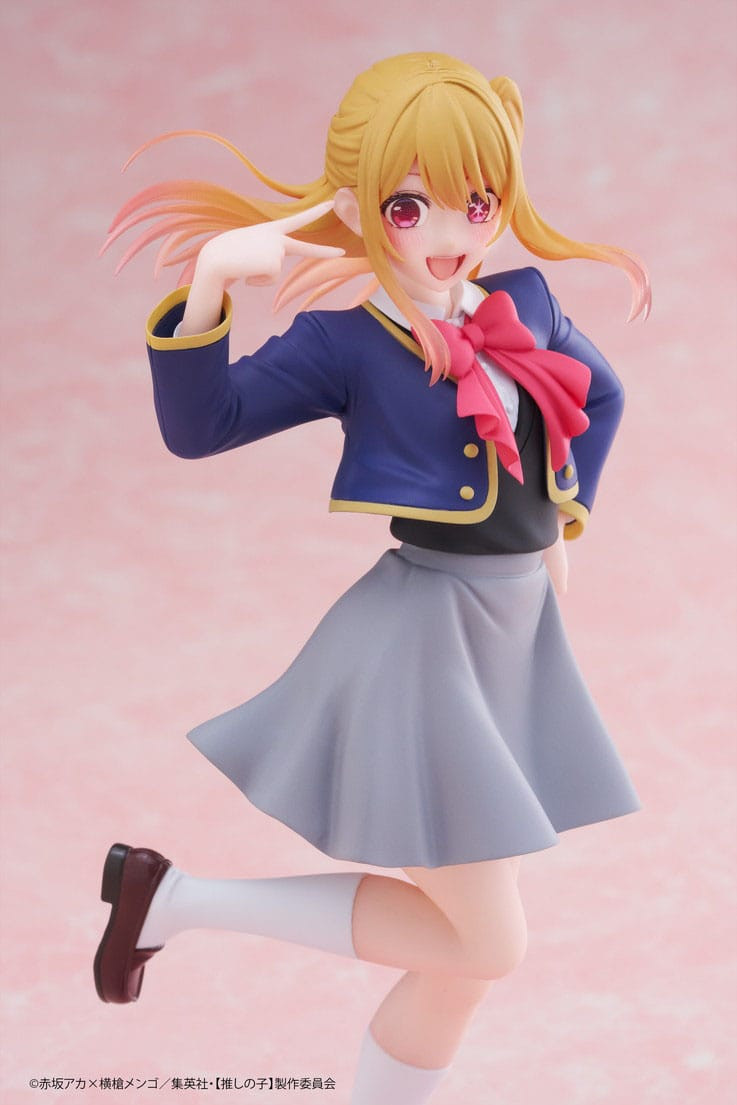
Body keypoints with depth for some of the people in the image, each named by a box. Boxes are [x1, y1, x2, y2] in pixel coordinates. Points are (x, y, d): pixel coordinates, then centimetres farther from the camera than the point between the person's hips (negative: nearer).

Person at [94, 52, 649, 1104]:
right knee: (484, 944, -6)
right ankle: (177, 894, 4)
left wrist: (564, 515, 16)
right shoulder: (344, 342, -11)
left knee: (460, 958, 12)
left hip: (516, 635, 7)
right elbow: (199, 425, -20)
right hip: (421, 640, -7)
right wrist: (209, 281, -32)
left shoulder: (525, 303, 4)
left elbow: (602, 395, 24)